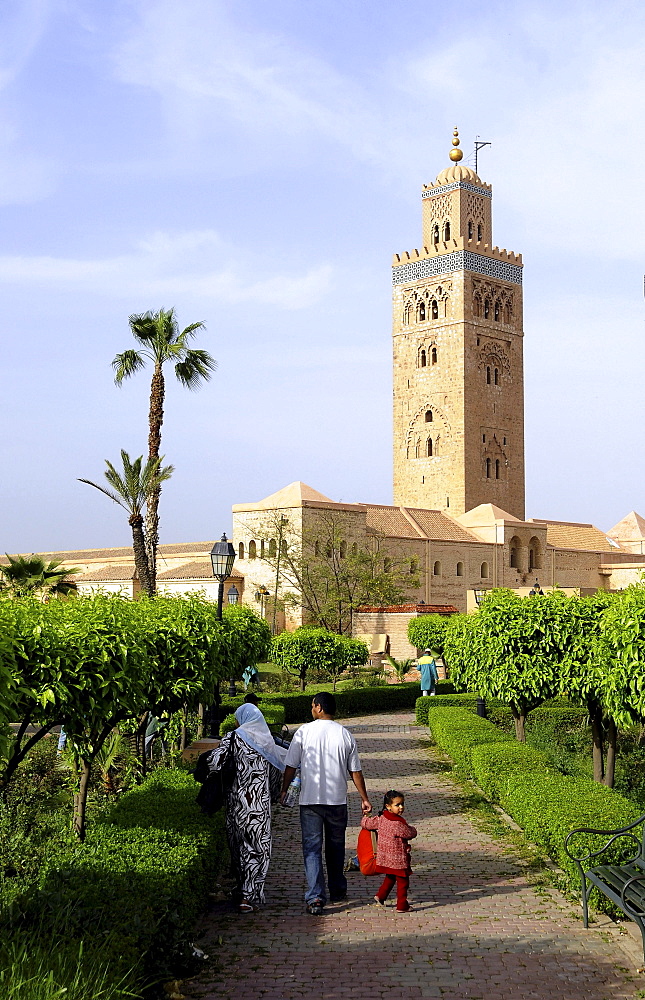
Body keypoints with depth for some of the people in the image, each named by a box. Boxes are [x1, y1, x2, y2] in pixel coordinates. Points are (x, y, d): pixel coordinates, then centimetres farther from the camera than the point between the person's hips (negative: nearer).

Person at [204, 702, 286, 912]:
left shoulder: (235, 737, -6)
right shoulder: (267, 741, 6)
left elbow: (215, 761, -12)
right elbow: (275, 772, 11)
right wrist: (273, 796, 24)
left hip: (238, 799, -1)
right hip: (261, 803, 2)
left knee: (239, 846, 14)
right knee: (258, 847, 3)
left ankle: (242, 890, 25)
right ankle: (250, 896, -4)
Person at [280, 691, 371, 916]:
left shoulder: (304, 731, -6)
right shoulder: (345, 734, 0)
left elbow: (291, 766, -2)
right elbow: (355, 771, 3)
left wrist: (284, 790, 12)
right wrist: (364, 798, 11)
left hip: (310, 800, -2)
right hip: (337, 800, 2)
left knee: (312, 848, -1)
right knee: (336, 846, 18)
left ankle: (315, 897, -10)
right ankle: (337, 890, 31)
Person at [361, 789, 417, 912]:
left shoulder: (381, 819, -2)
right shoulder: (398, 824, -24)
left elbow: (366, 823, 7)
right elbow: (411, 833, -12)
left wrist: (365, 817, 31)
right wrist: (411, 828, 11)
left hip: (385, 858, 8)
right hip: (398, 859, -8)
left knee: (390, 877, 28)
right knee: (402, 881, 6)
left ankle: (380, 896, 28)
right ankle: (402, 905, 11)